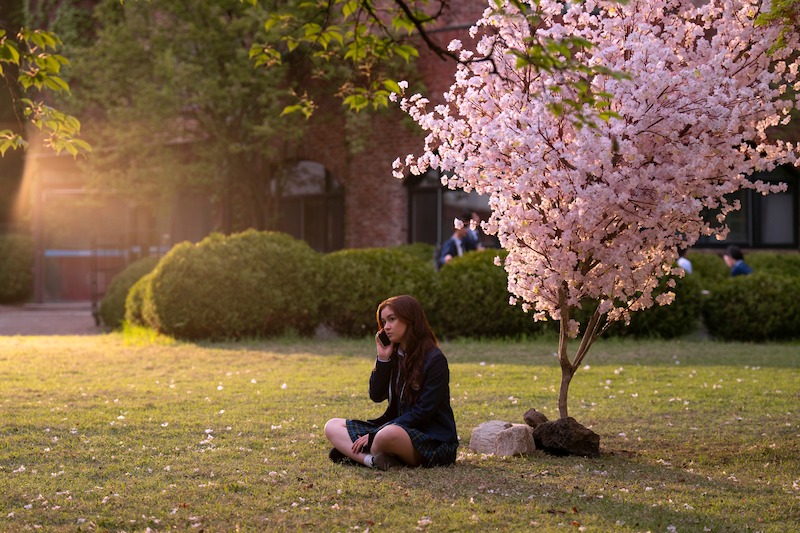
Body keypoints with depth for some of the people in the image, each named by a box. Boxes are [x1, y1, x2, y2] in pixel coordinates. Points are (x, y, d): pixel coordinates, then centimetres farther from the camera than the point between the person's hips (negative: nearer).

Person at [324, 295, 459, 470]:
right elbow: (376, 396, 7)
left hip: (434, 440, -8)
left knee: (389, 434, -42)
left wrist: (374, 435, -20)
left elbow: (422, 412, -17)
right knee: (332, 426, -1)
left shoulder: (434, 360, -13)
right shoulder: (394, 355, 10)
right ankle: (371, 459, -27)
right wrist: (383, 359, -6)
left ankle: (355, 455, -12)